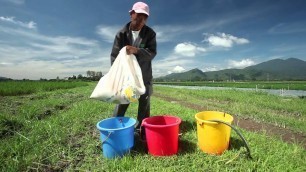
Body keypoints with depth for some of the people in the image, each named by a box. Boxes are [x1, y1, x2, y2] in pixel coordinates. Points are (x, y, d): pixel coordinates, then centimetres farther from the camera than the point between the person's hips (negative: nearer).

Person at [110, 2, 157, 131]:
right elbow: (114, 56, -4)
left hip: (144, 76, 1)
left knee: (144, 103, 7)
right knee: (122, 102, 1)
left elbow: (152, 53, -13)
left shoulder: (150, 33, -2)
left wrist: (136, 50, -32)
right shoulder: (122, 34, -3)